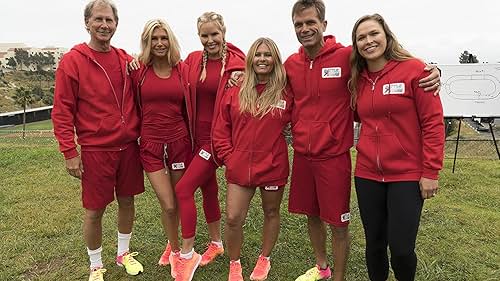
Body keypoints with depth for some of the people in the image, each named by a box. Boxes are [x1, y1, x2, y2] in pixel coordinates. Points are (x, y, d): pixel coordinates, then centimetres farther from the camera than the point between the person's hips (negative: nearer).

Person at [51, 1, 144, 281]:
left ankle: (124, 253, 36)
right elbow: (62, 111, -8)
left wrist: (140, 133, 6)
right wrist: (70, 152, -10)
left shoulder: (126, 60, 5)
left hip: (129, 147, 4)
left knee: (127, 201, 14)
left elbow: (136, 101, 15)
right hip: (95, 150, -4)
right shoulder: (72, 61, -7)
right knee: (95, 210, 6)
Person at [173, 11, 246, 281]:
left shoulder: (236, 64, -11)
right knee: (208, 189, 16)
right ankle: (216, 243, 36)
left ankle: (187, 254, 7)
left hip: (217, 137, -5)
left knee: (183, 188, -10)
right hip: (197, 135, 6)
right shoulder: (193, 59, 3)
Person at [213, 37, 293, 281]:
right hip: (239, 167, 1)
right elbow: (221, 130, 4)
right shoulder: (235, 92, 1)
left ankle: (264, 259, 39)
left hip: (273, 167, -1)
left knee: (271, 212, 16)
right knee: (233, 218, 1)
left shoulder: (285, 92, -4)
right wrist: (228, 157, -2)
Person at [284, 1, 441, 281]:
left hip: (333, 155, -4)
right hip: (302, 155, 5)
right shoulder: (291, 64, 3)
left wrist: (430, 71, -17)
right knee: (312, 215, 18)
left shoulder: (346, 56, -11)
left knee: (338, 223, 6)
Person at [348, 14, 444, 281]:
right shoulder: (358, 79, 7)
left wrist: (431, 172, -11)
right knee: (374, 243, 13)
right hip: (367, 174, 4)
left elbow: (433, 122, -9)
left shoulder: (414, 69, -7)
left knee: (401, 248, 0)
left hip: (408, 175, -4)